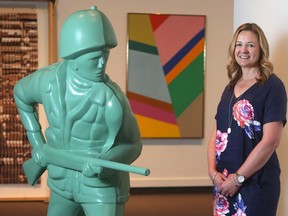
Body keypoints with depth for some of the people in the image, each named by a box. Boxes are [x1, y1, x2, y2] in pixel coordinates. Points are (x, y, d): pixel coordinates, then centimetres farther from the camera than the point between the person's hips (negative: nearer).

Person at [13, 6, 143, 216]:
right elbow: (22, 93, 7)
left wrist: (103, 164, -36)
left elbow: (132, 146, -15)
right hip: (66, 179, 5)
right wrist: (37, 144, 1)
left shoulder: (113, 100, -30)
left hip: (104, 183, -5)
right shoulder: (50, 77, -17)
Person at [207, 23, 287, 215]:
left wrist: (238, 178, -14)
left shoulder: (272, 86, -8)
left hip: (256, 182, -6)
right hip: (223, 181, 6)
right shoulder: (230, 88, 12)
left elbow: (271, 141, -16)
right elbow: (217, 134, 10)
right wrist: (213, 171, -5)